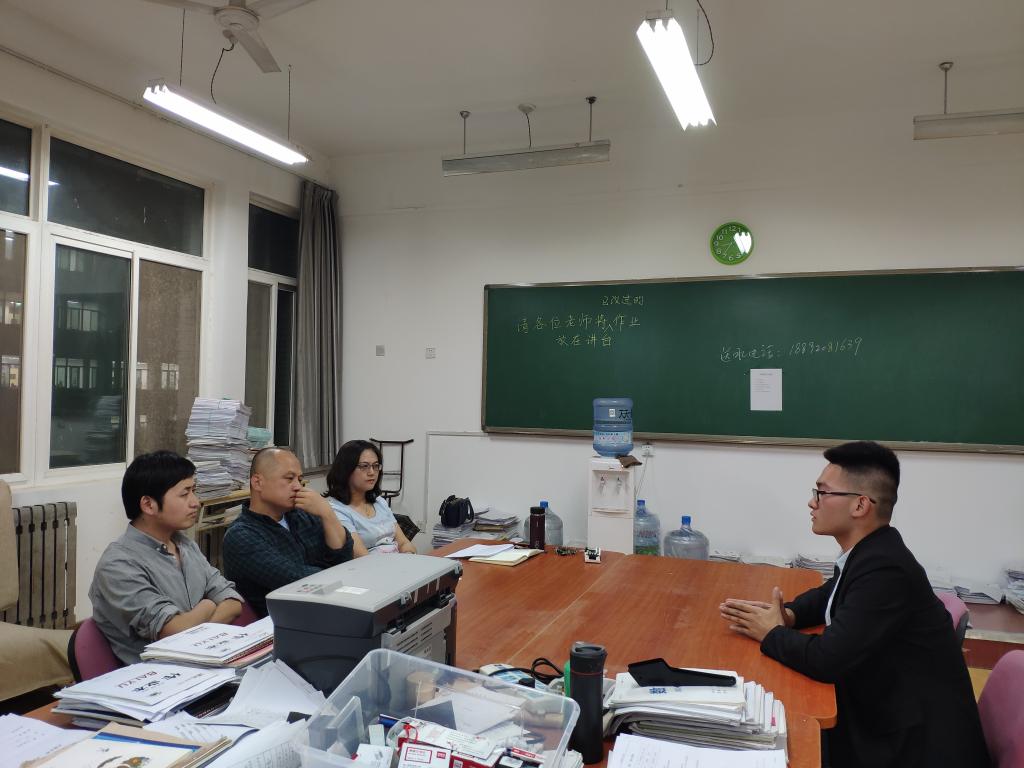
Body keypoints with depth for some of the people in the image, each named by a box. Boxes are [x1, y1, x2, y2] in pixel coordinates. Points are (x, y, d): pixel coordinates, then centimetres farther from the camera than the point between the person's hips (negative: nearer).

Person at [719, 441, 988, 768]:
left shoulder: (885, 568, -27)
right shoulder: (870, 551, 0)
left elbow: (828, 659, -30)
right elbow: (832, 594, 20)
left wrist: (771, 633, -11)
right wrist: (787, 614, 0)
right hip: (883, 716, 7)